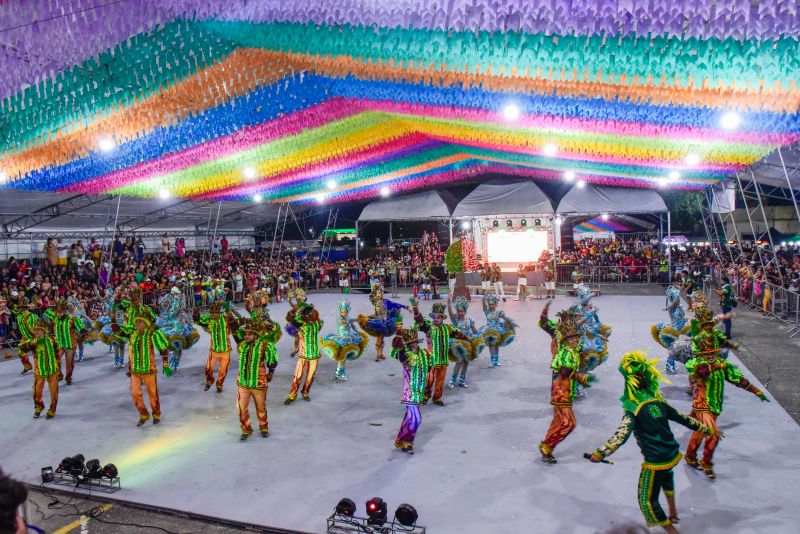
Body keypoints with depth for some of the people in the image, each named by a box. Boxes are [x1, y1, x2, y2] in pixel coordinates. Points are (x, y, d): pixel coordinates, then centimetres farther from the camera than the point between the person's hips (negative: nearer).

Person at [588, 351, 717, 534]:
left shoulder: (633, 409, -17)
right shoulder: (658, 402, 1)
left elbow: (622, 433, -32)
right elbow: (684, 418, 11)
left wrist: (600, 453, -43)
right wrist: (709, 430, 25)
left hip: (655, 461, -8)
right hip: (674, 455, 8)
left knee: (647, 500, 11)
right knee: (666, 474, 41)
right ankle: (673, 512, 49)